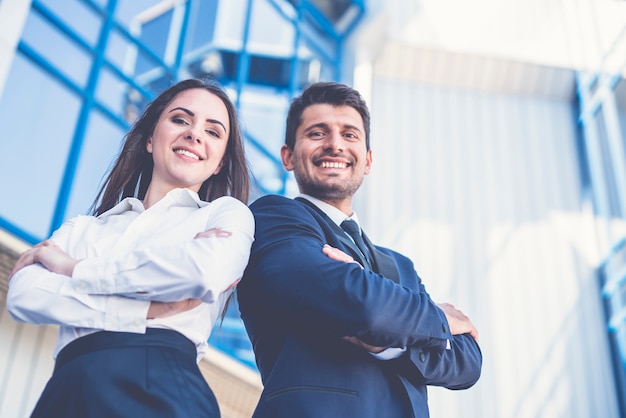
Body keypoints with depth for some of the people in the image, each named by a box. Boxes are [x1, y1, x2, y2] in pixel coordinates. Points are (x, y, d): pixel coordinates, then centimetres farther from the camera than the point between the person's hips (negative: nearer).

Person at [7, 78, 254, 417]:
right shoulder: (82, 229, 18)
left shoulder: (227, 213, 10)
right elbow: (23, 296, 3)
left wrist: (74, 269, -1)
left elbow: (207, 270, -12)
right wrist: (147, 309, -10)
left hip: (160, 389, -2)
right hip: (67, 389, 2)